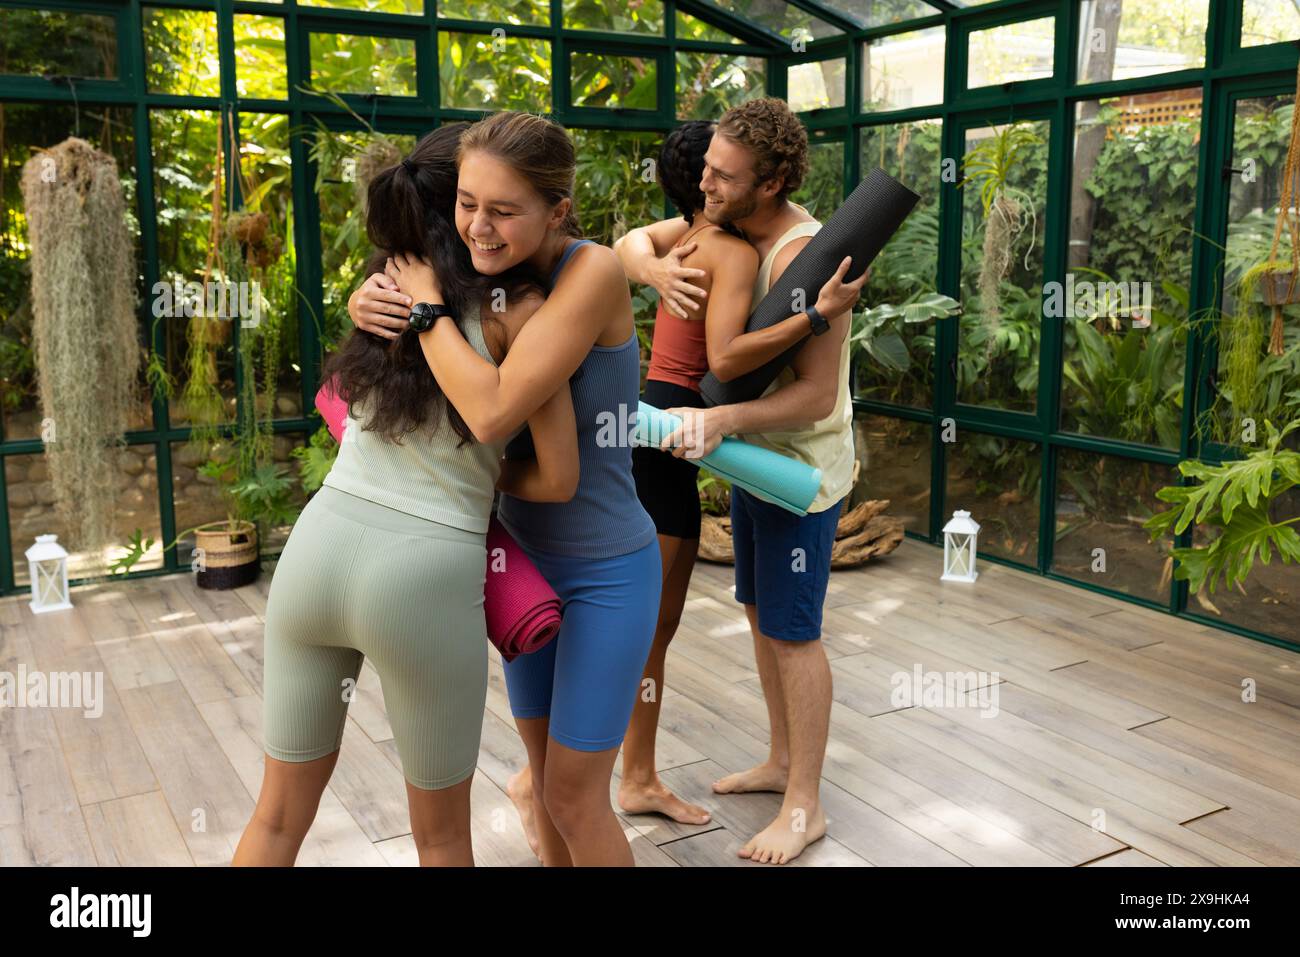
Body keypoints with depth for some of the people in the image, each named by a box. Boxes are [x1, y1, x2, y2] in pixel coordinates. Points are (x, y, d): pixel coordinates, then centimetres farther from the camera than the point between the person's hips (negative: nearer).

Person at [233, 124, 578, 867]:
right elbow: (559, 480, -3)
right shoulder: (521, 310, -5)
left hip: (319, 548, 6)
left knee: (280, 814, 21)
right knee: (441, 831, 18)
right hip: (422, 573, -5)